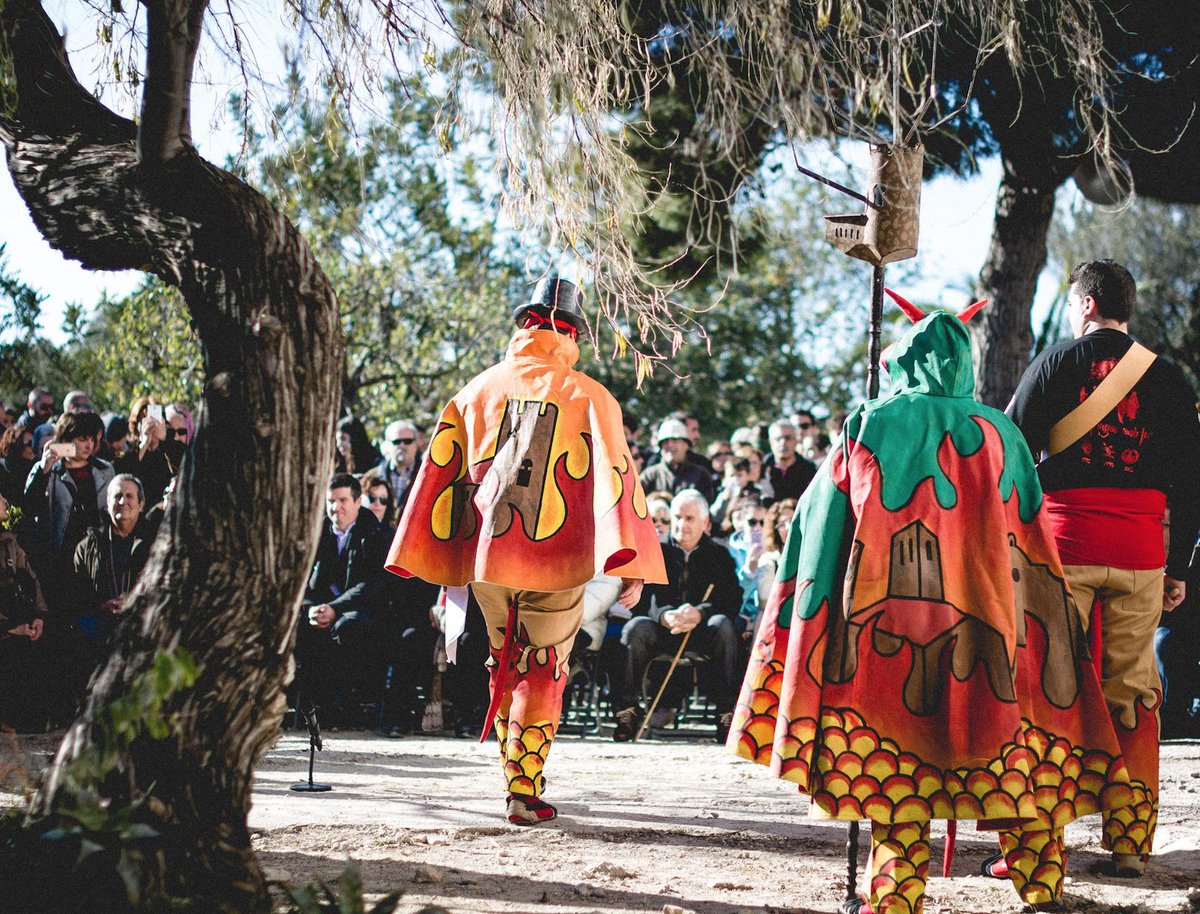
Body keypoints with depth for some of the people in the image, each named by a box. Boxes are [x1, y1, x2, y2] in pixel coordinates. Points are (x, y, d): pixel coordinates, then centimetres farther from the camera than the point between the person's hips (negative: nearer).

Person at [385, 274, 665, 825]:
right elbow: (613, 473, -10)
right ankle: (525, 791, 0)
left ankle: (515, 779, 27)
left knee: (504, 663, 19)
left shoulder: (476, 392, 9)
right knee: (543, 671, 6)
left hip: (484, 553, 3)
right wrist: (631, 566, -14)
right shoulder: (588, 397, -1)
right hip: (556, 556, -3)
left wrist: (425, 559, 12)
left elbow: (440, 471, 8)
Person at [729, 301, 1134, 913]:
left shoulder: (873, 425, 1)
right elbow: (1031, 539, 12)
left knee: (897, 737, 0)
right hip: (990, 613, 2)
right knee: (1006, 723, 11)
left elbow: (819, 521, 6)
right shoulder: (1001, 434, 8)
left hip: (895, 610, -2)